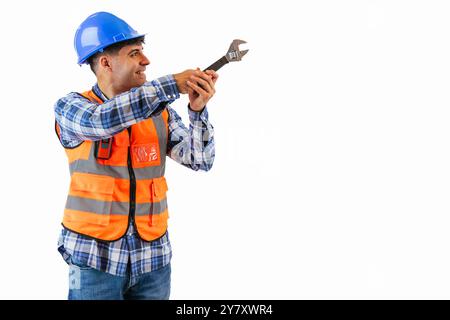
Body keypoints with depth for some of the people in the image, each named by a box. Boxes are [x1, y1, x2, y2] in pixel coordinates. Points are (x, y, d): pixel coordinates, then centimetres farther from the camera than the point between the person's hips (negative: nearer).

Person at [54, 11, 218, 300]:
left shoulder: (160, 112, 5)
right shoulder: (70, 107, -5)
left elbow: (201, 160, -2)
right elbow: (103, 120, -27)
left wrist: (198, 109, -19)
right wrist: (171, 85, -24)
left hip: (153, 258, 3)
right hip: (95, 256, -3)